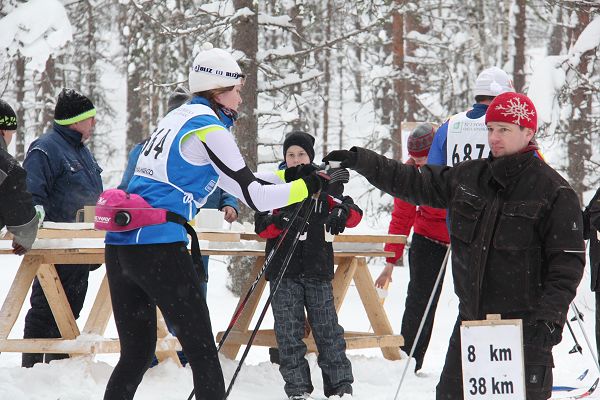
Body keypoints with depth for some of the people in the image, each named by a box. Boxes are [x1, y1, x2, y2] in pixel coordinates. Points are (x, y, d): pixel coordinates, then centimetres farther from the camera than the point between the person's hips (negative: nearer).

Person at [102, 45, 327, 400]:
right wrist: (308, 186, 5)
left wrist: (293, 176, 28)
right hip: (159, 246, -9)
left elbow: (239, 178, 29)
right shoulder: (209, 128, -5)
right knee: (203, 354, -2)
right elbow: (254, 196, -6)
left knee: (136, 354, 14)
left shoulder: (179, 118, 21)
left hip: (118, 246, 9)